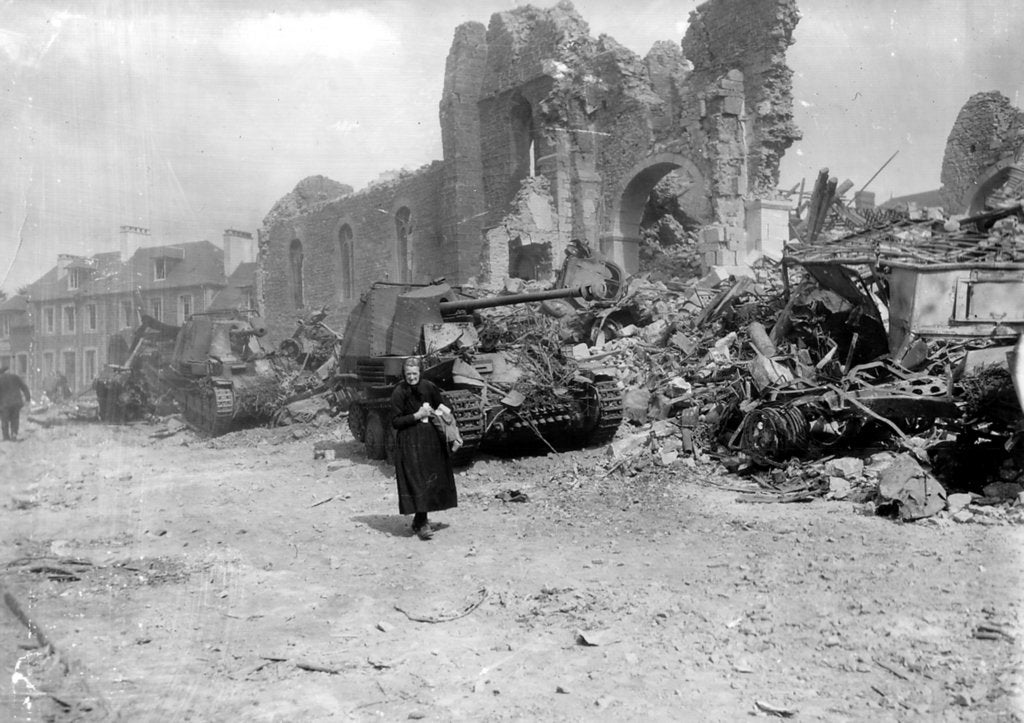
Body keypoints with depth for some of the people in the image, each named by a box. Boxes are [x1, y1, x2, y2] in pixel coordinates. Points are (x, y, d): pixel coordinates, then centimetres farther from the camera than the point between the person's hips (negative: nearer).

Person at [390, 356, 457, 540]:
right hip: (410, 442, -5)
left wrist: (438, 411, -4)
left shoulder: (429, 387, 2)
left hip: (431, 439, 5)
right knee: (417, 480, -9)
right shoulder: (399, 392, -9)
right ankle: (420, 524, -5)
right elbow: (395, 422, -10)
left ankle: (421, 519, 22)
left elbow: (441, 404, 18)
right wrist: (417, 416, -17)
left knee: (432, 479, 8)